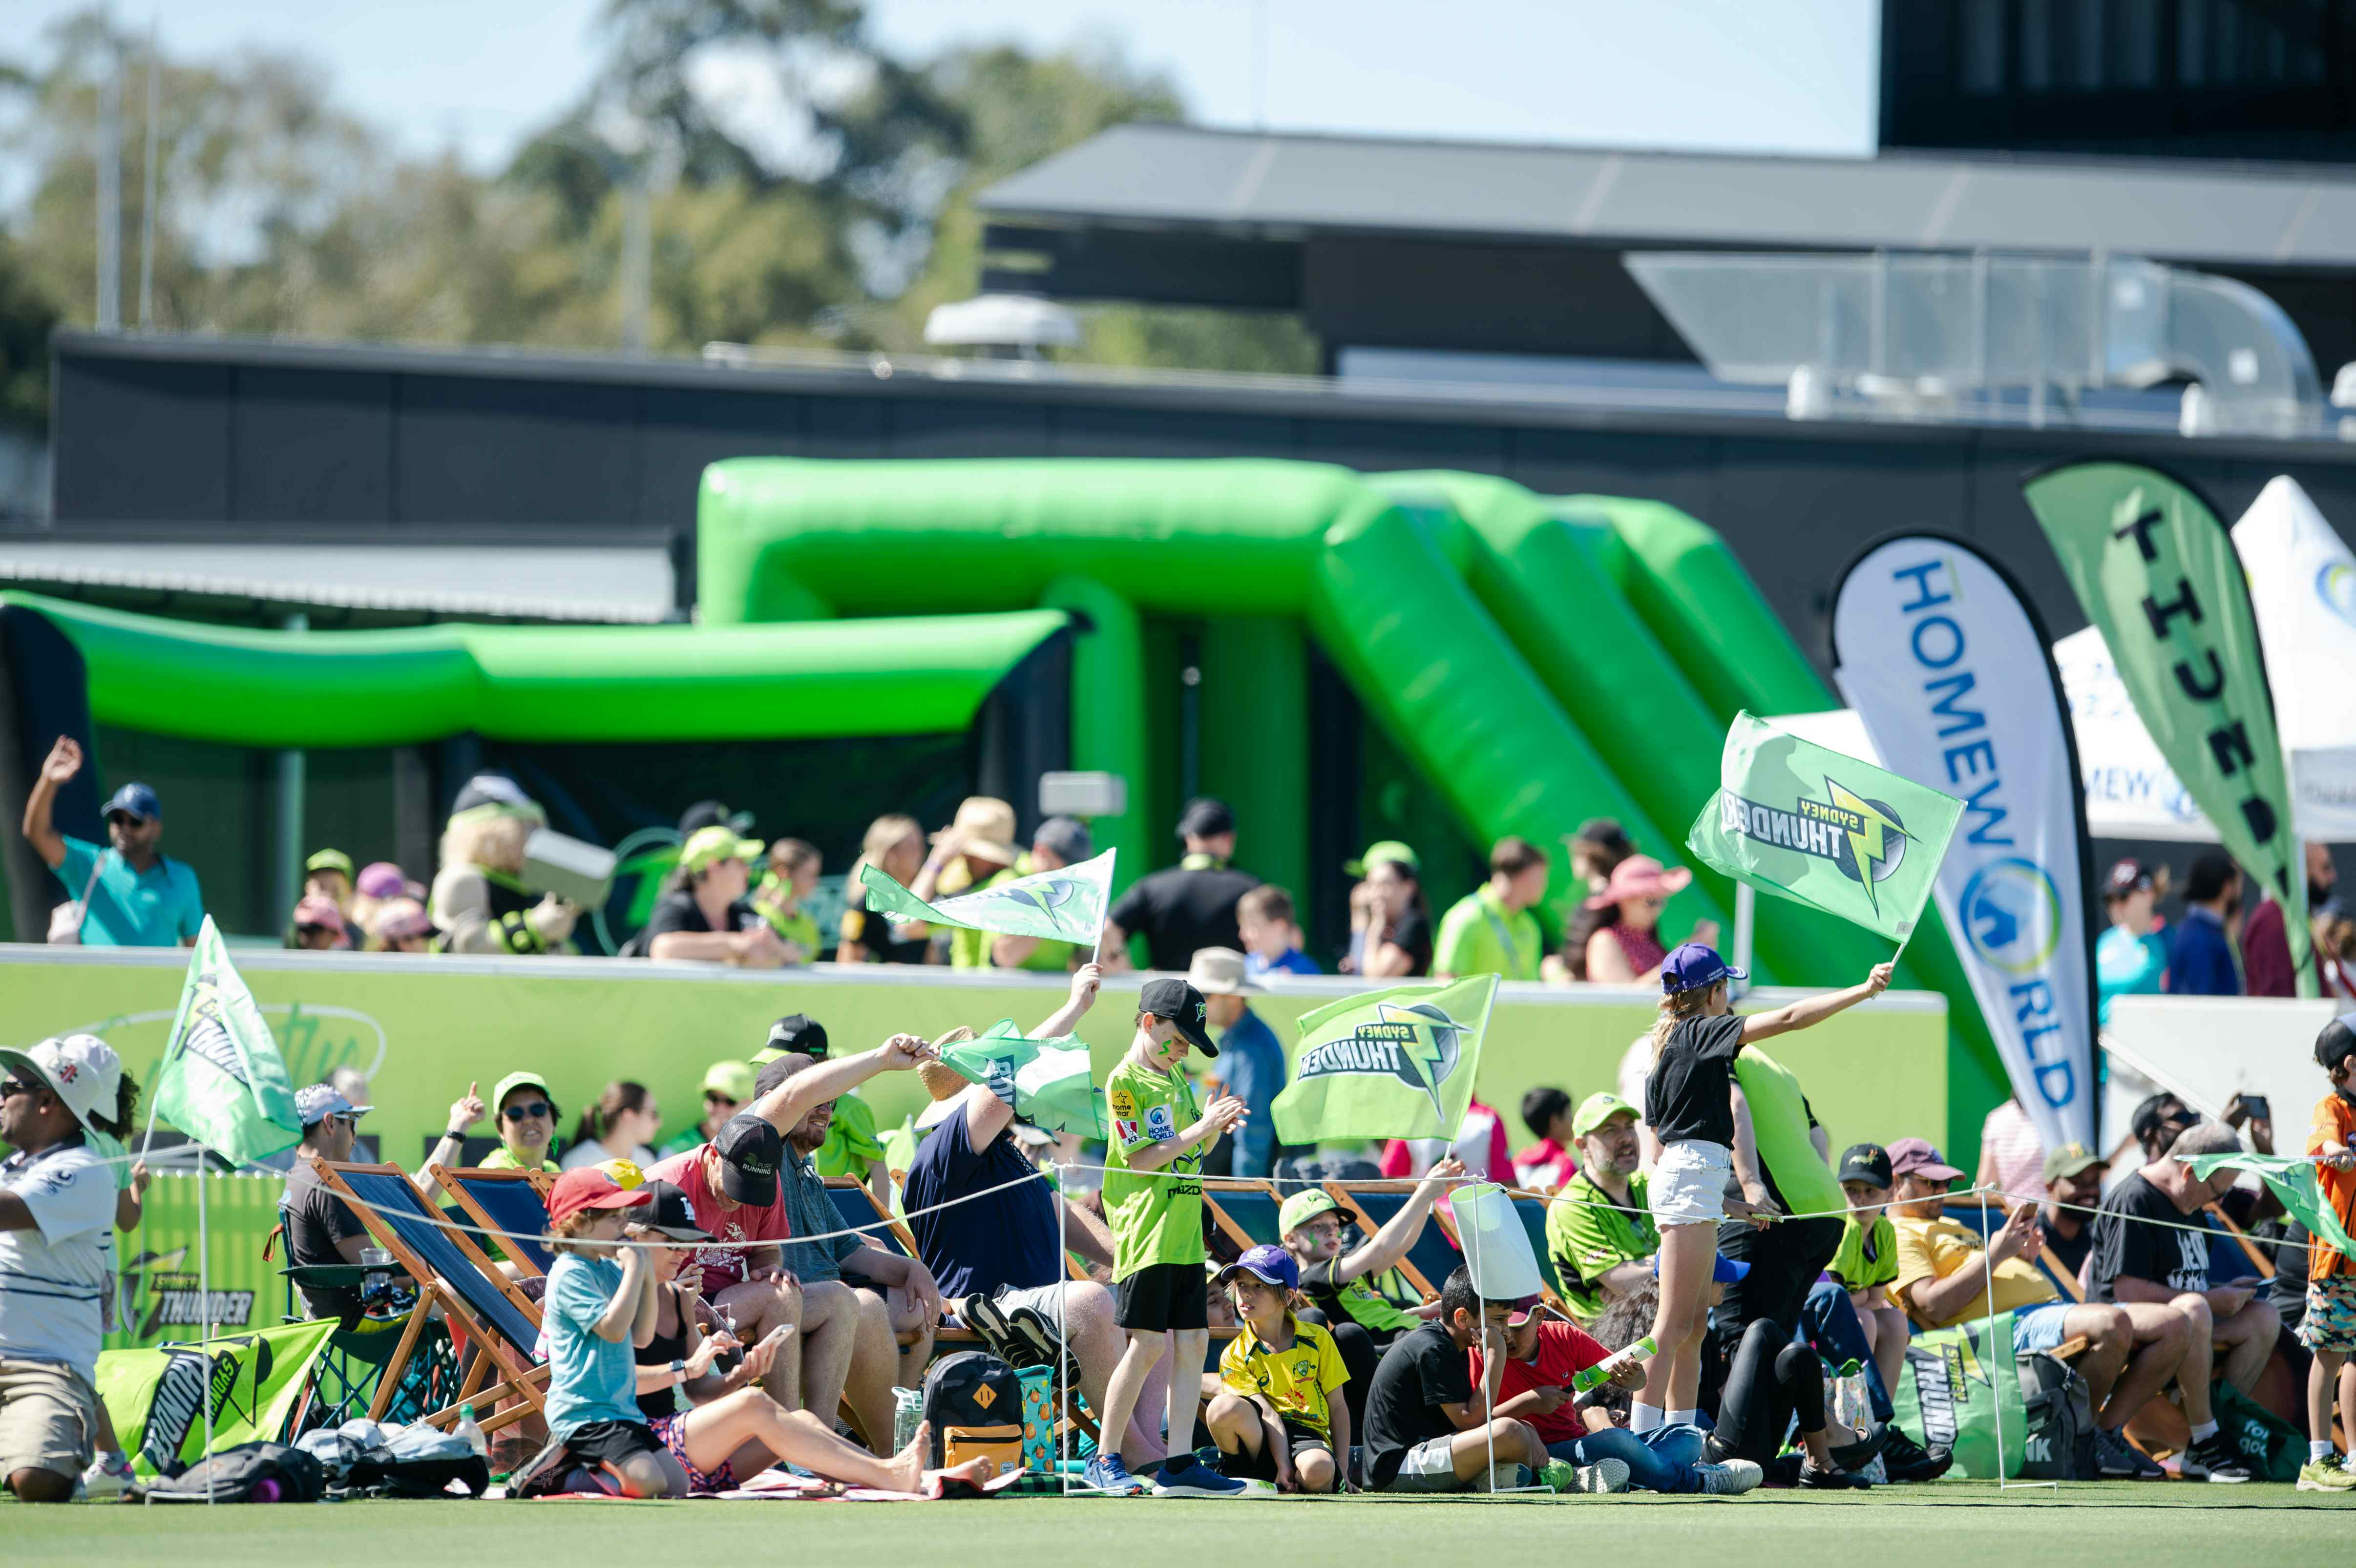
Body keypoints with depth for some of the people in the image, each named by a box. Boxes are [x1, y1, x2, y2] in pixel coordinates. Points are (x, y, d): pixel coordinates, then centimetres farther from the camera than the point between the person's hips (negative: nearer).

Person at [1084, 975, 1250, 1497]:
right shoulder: (1125, 1082, -7)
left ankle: (1180, 1465, 5)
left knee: (1192, 1343, 3)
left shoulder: (1176, 1077, 17)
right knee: (1149, 1344, -10)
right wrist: (1198, 1130, -17)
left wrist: (1216, 1127, 3)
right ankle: (1105, 1460, -1)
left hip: (1185, 1234, 8)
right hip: (1145, 1233, -8)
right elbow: (1141, 1160, -14)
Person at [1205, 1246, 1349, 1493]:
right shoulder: (1235, 1355, 3)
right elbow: (1267, 1413, -9)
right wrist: (1282, 1466, -23)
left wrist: (1342, 1471, 0)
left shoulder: (1317, 1339, 6)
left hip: (1307, 1434, -1)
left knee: (1318, 1470, -40)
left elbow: (1338, 1406, 8)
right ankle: (1235, 1477, -8)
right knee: (1224, 1407, -33)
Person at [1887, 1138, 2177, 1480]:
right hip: (2009, 1323, -10)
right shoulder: (1898, 1236, 4)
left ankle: (2108, 1430, -9)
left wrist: (2024, 1255, 12)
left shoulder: (1951, 1227, 34)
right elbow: (1935, 1305, -12)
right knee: (2112, 1323, -36)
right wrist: (1994, 1255, -8)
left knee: (2171, 1329, -6)